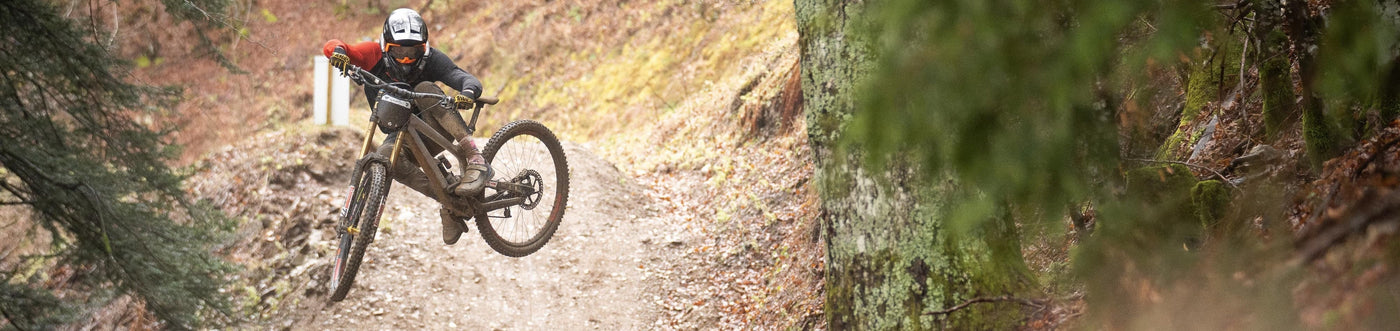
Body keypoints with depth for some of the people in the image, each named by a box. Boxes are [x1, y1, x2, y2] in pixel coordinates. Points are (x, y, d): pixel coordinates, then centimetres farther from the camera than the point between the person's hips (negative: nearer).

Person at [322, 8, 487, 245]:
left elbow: (464, 78, -28)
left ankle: (475, 161, -37)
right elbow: (331, 47, -19)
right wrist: (338, 50, -44)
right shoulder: (376, 55, -13)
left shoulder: (431, 58, -16)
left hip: (437, 133, -2)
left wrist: (468, 93, -53)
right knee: (386, 156, -34)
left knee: (424, 90, -31)